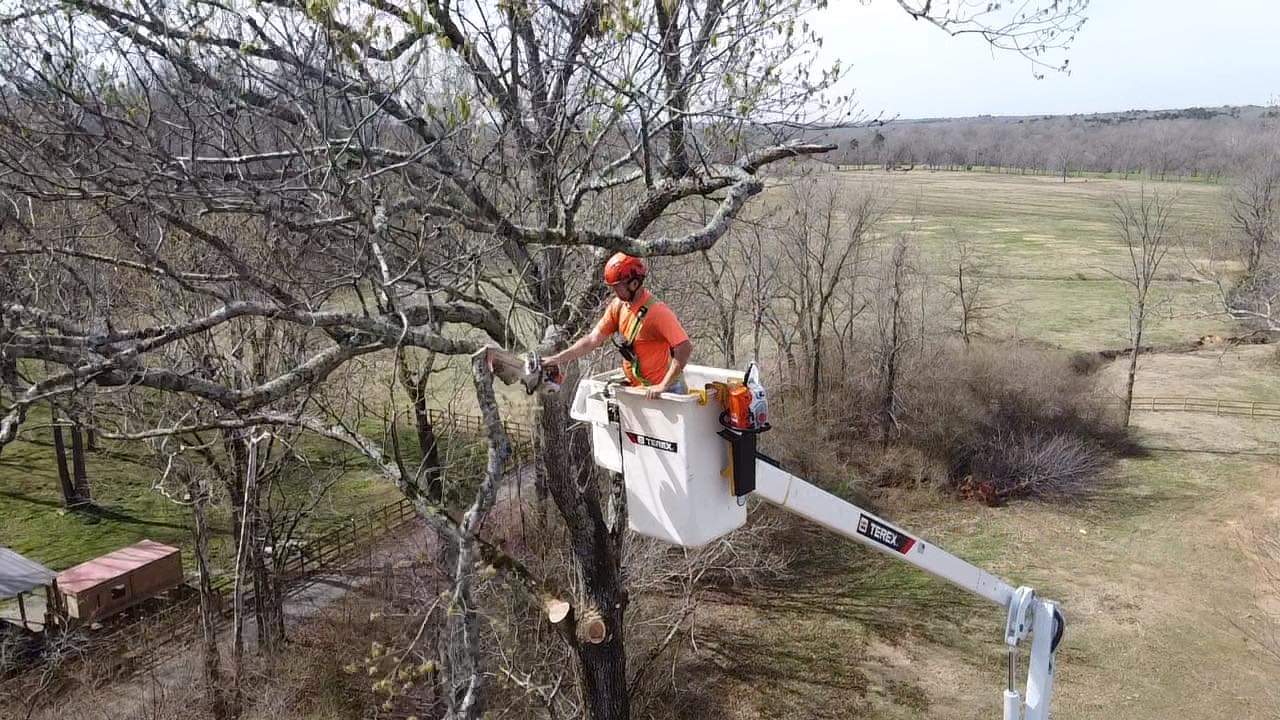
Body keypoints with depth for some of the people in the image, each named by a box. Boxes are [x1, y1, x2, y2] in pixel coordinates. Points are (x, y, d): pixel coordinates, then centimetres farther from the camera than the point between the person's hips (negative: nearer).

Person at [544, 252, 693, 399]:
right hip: (636, 388, 7)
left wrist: (663, 386, -27)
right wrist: (556, 359, -6)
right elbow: (593, 340, 1)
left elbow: (685, 348, -28)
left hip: (661, 391, -6)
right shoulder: (618, 306, 0)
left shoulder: (657, 311, -22)